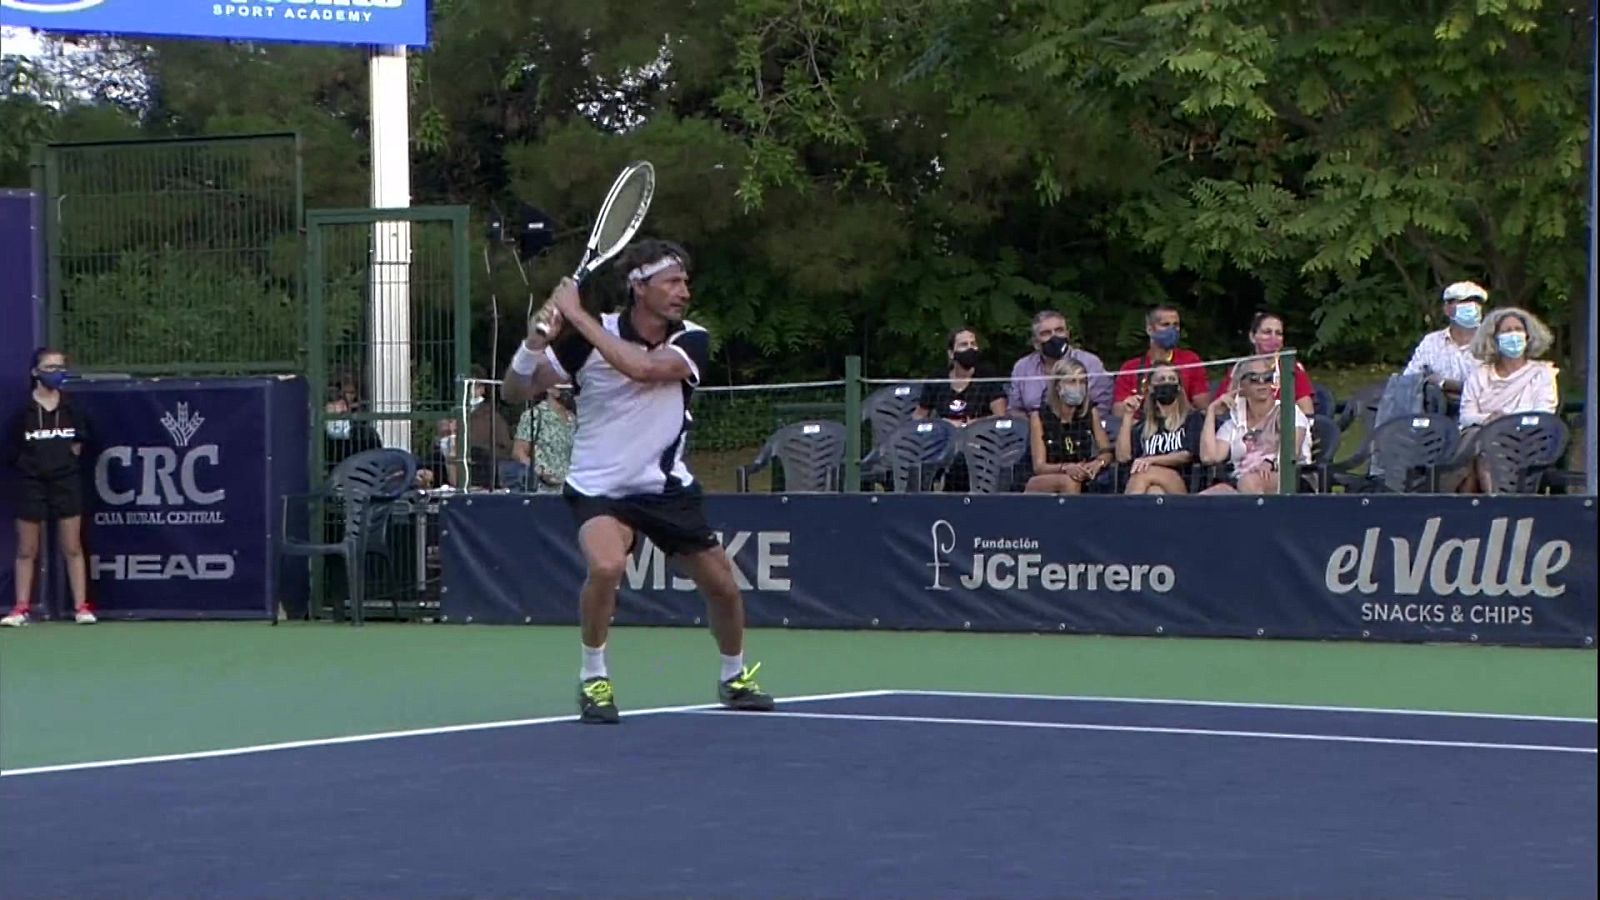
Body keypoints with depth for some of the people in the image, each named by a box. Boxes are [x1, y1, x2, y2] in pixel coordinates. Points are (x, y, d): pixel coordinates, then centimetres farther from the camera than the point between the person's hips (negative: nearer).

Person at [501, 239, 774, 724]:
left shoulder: (691, 341, -11)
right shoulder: (591, 337, -13)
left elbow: (643, 367, -32)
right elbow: (518, 391, -10)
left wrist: (578, 315, -31)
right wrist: (533, 345, -30)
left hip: (667, 487, 3)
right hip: (600, 487, -3)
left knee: (724, 587, 9)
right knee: (606, 565, -31)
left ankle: (734, 679, 37)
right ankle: (594, 678, -9)